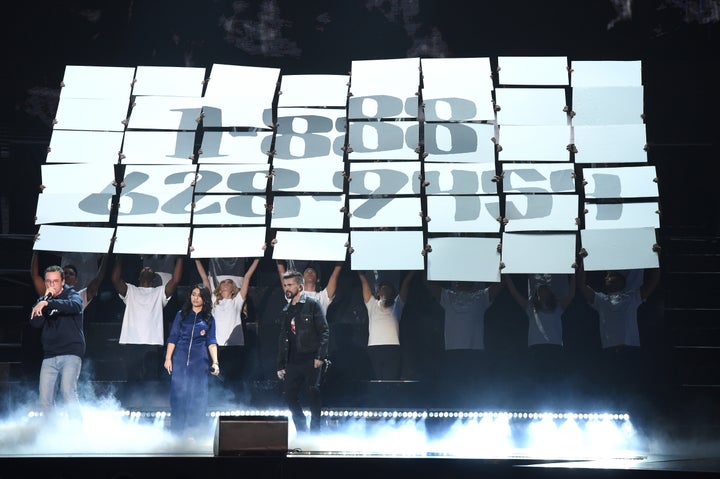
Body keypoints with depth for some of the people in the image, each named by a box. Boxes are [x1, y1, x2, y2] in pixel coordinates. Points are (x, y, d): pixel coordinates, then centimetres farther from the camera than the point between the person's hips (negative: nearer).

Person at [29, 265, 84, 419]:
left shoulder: (72, 295, 4)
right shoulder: (41, 301, 17)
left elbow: (74, 305, -22)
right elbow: (35, 323, 0)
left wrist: (47, 303, -33)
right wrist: (46, 298, -7)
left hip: (71, 354, -5)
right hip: (49, 356, 5)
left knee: (68, 391, -20)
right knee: (45, 399, 0)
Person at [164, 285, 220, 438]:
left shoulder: (209, 319, 8)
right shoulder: (181, 315, 6)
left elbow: (211, 342, 2)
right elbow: (172, 338, 4)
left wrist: (215, 362, -9)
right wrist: (168, 358, -3)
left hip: (200, 361, 1)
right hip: (180, 358, 0)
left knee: (197, 393, 0)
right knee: (178, 391, -2)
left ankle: (194, 428, 8)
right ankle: (177, 428, 7)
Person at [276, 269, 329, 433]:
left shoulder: (312, 305, -2)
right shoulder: (287, 310, 17)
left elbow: (324, 332, -8)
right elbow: (283, 338, 21)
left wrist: (319, 357, -17)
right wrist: (280, 365, 16)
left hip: (311, 360, -6)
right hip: (293, 361, 6)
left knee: (312, 392, -11)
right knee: (289, 395, 2)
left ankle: (315, 431, -1)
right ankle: (302, 432, 15)